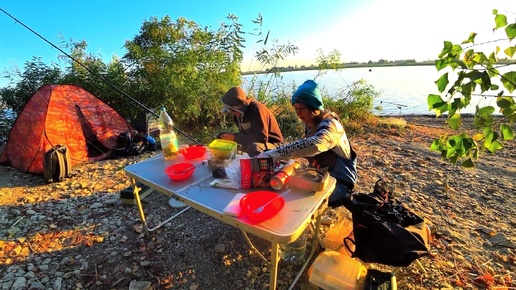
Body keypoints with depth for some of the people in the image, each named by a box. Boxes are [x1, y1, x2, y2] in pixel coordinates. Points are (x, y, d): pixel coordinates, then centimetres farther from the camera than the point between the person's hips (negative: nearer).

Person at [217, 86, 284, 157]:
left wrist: (234, 137, -28)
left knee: (253, 147, -42)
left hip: (272, 143, -7)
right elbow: (245, 134, 8)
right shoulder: (239, 113, -2)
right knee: (221, 136, 2)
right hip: (253, 142, 8)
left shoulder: (256, 109, -25)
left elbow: (262, 138, -30)